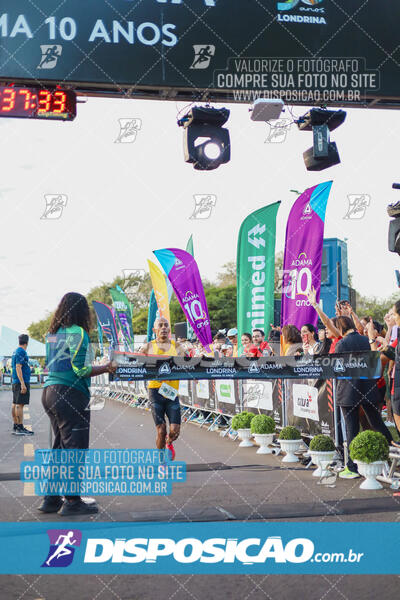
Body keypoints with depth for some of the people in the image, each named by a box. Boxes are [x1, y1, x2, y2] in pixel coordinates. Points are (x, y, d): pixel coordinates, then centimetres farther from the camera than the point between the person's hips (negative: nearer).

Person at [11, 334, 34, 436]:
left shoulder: (16, 352, 18)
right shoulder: (21, 352, -11)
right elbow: (18, 368, -18)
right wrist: (23, 384, -22)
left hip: (15, 382, 10)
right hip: (22, 382, -10)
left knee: (15, 404, 10)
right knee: (20, 404, -10)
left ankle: (16, 427, 14)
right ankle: (20, 428, -12)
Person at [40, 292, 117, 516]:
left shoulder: (52, 334, 13)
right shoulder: (77, 333, -12)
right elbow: (82, 370, -17)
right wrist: (107, 368, -4)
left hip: (50, 391, 9)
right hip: (70, 395, -9)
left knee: (60, 446, 17)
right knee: (75, 447, -2)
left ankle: (52, 498, 21)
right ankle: (72, 502, 3)